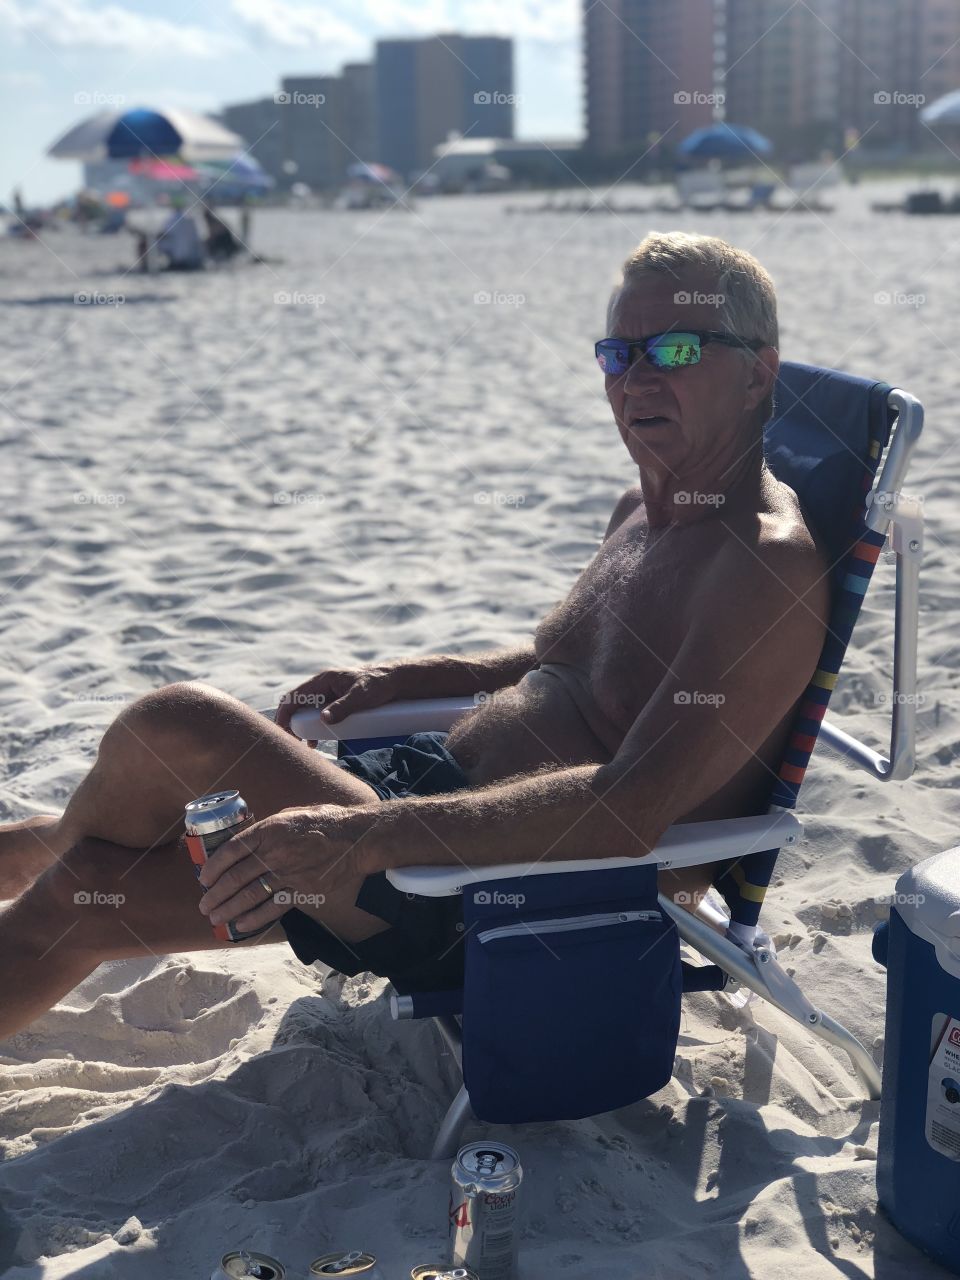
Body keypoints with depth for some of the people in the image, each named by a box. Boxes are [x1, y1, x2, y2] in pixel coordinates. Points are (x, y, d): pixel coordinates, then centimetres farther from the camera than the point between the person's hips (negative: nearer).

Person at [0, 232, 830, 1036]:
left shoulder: (771, 561, -18)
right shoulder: (643, 511, 12)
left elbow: (633, 810, -29)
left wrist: (362, 837, -35)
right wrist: (399, 680, 16)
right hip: (444, 806, 9)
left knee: (170, 730, -16)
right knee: (81, 894, 6)